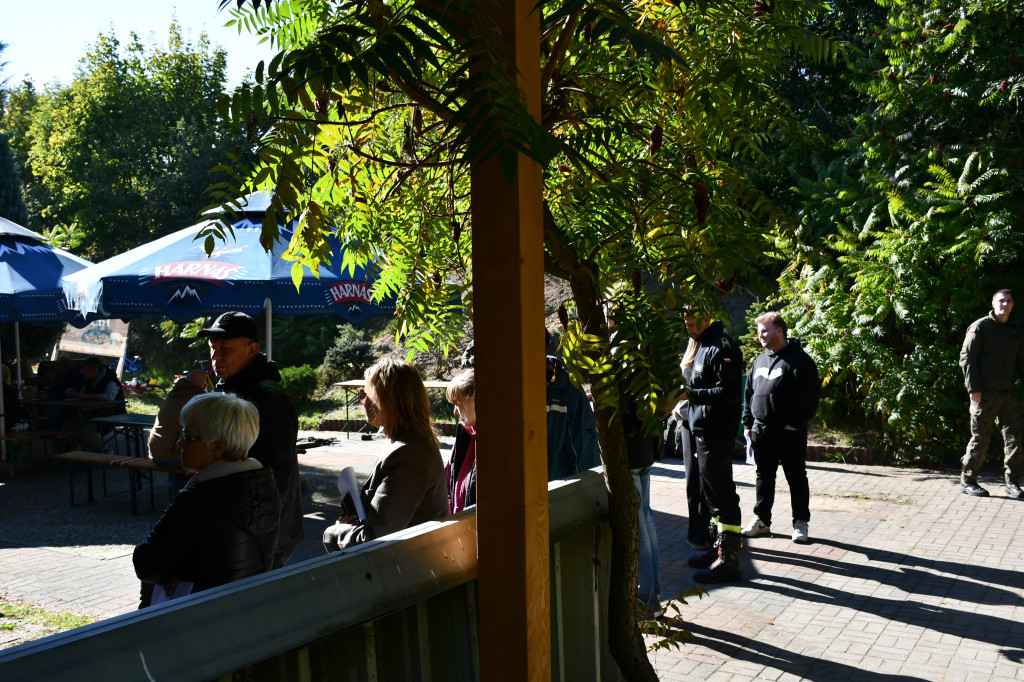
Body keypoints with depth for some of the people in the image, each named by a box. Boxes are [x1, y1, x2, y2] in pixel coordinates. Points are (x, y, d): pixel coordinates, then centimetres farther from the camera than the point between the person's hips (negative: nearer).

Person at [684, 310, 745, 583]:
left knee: (721, 495, -7)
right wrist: (687, 392, 8)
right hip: (704, 431, 11)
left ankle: (728, 562, -3)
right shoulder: (703, 346, 17)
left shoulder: (722, 348, -15)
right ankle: (719, 548, 29)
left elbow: (730, 392, -24)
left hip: (716, 434, -11)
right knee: (711, 492, 18)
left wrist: (692, 394, -26)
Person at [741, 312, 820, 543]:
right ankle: (762, 519, 23)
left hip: (789, 432, -7)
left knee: (796, 477, 4)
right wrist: (748, 423, 12)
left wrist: (796, 423, -18)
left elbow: (808, 396, -14)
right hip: (761, 431, 7)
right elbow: (749, 393, 19)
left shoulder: (799, 360, -8)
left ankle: (800, 523, 13)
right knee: (764, 477, 14)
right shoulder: (760, 361, 15)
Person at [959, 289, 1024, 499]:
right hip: (985, 394, -6)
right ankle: (967, 481, 11)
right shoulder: (980, 327, -3)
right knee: (980, 438, -1)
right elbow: (966, 358, -8)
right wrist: (974, 389, -13)